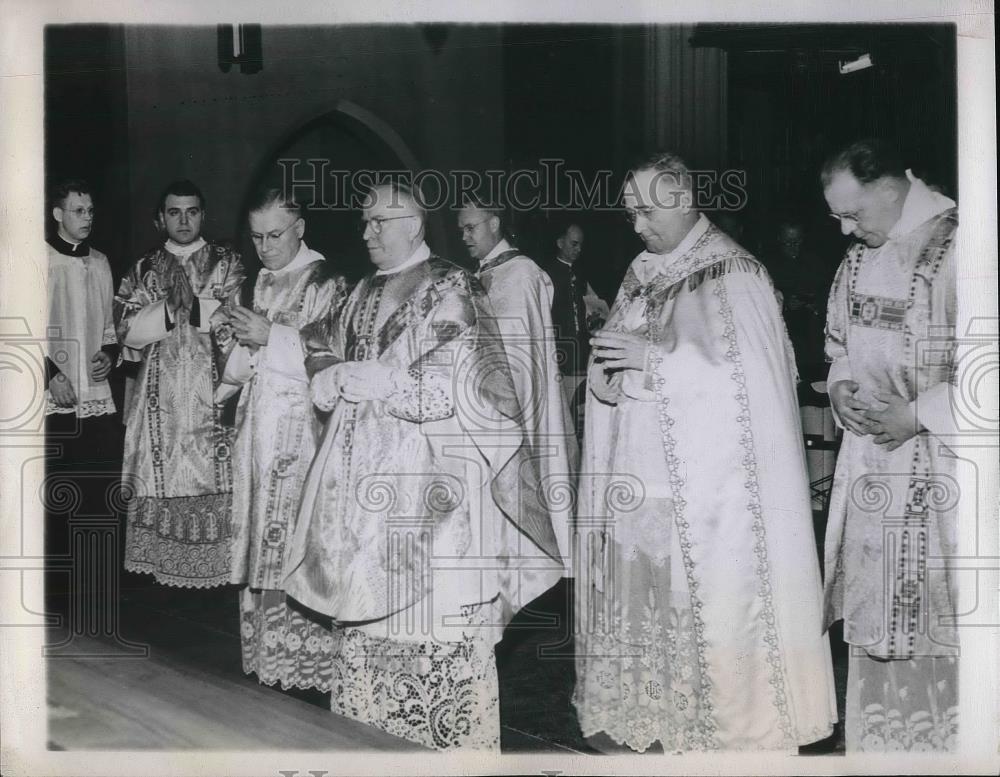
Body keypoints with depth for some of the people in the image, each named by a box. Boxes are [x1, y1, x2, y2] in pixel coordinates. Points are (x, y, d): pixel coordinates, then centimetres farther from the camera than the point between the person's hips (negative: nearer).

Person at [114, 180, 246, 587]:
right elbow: (129, 331, 2)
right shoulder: (143, 270, 13)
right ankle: (166, 567, 7)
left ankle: (217, 566, 1)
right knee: (163, 480, -2)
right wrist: (175, 303, -9)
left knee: (215, 475, -6)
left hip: (213, 396, -1)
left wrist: (187, 302, -8)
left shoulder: (228, 262, 9)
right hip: (161, 397, 2)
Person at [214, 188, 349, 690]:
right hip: (258, 421, 7)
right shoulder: (263, 281, 15)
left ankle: (301, 662, 4)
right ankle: (265, 655, 20)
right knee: (259, 537, 10)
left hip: (299, 426, -7)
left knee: (293, 541, -6)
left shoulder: (325, 284, -8)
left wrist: (270, 337, -17)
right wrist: (240, 340, 2)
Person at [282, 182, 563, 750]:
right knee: (368, 612, 9)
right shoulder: (365, 293, 16)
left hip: (429, 480, -6)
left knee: (434, 613, -4)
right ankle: (369, 725, 20)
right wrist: (331, 371, -5)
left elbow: (446, 383, -15)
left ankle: (446, 743, 6)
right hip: (368, 480, 7)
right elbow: (326, 351, 20)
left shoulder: (452, 289, -5)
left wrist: (351, 378, -9)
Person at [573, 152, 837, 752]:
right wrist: (602, 372, -7)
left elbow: (748, 372, -18)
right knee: (641, 587, 11)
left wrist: (653, 355, -21)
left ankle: (723, 721, 12)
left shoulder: (732, 273, -10)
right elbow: (613, 346, 17)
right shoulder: (644, 273, 13)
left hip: (707, 475, -7)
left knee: (703, 591, -1)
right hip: (643, 469, 7)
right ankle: (637, 708, 23)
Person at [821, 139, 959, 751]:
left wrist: (919, 414, -17)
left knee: (936, 610, 3)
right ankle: (876, 739, 26)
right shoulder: (859, 257, 8)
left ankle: (942, 739, 19)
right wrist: (841, 385, 2)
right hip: (872, 455, 7)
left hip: (940, 463, -6)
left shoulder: (956, 247, -16)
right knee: (875, 611, 13)